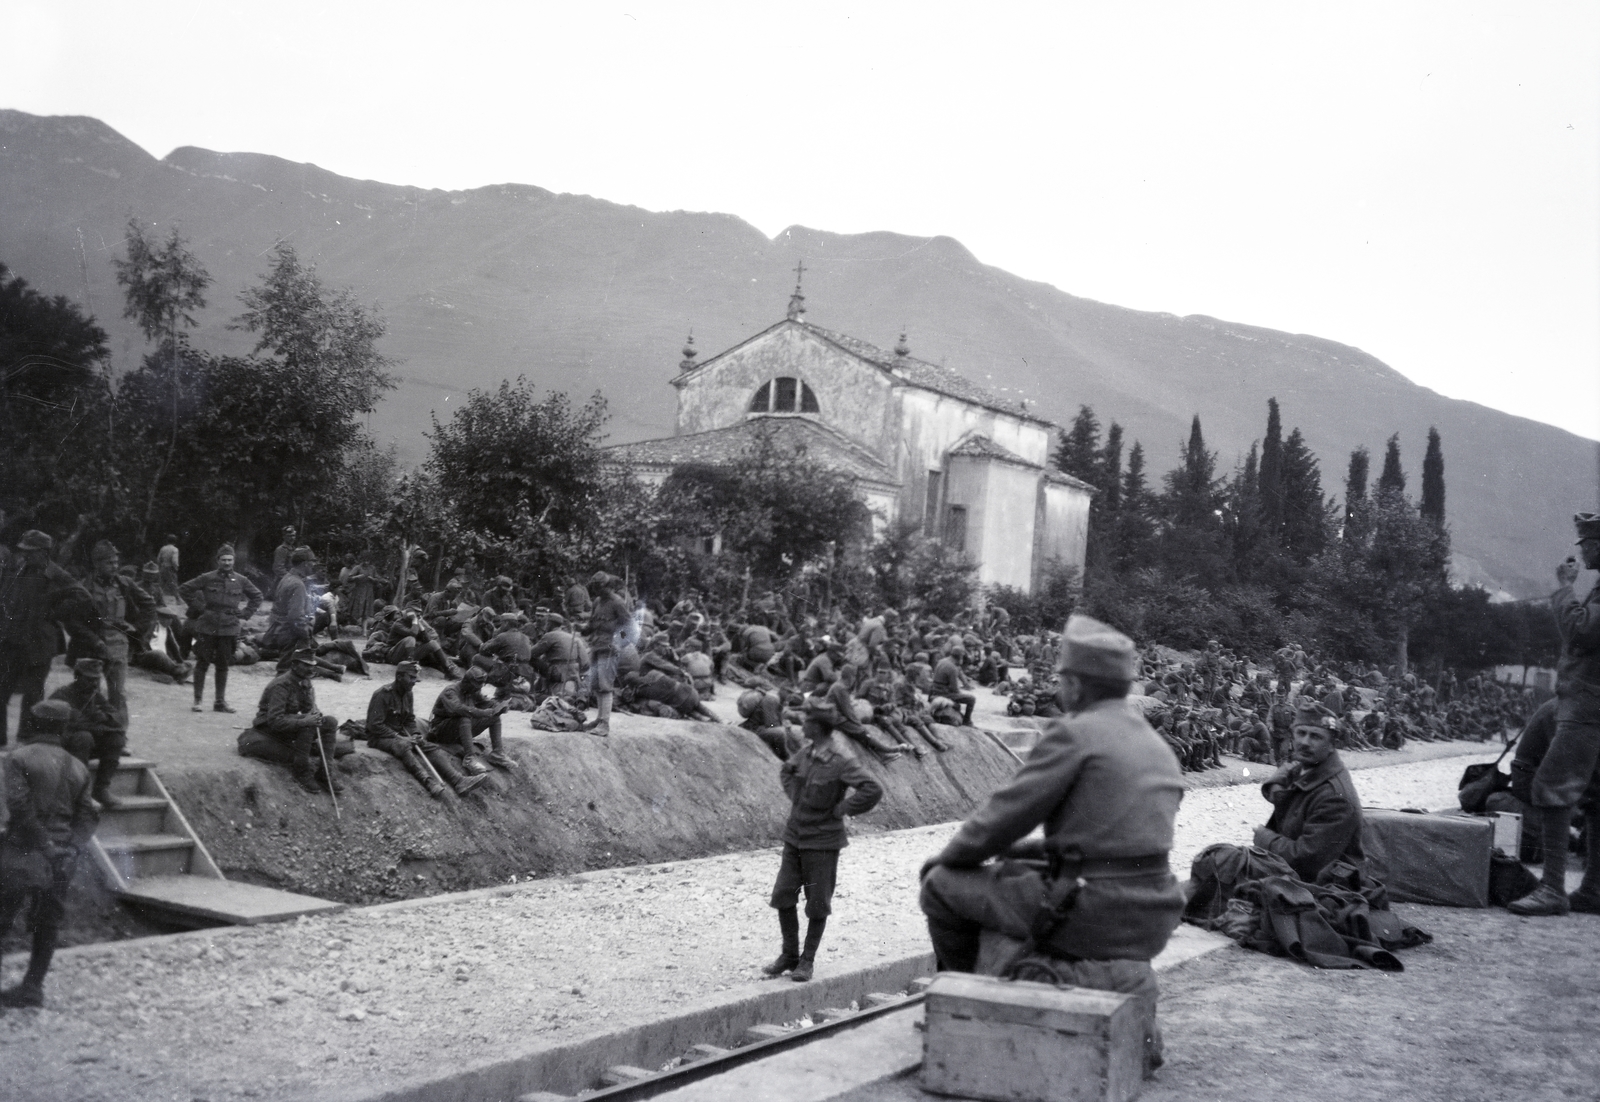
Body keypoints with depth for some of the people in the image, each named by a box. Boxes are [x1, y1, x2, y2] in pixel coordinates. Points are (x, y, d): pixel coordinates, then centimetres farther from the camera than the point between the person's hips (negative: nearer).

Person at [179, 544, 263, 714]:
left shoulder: (241, 580, 6)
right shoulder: (208, 578, -2)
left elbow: (257, 597, 19)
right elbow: (184, 589, 3)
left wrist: (244, 614, 9)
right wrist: (198, 608, -1)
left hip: (229, 628, 2)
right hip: (207, 627, -2)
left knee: (223, 665, 7)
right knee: (202, 663, 1)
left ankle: (220, 701, 14)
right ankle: (197, 700, 8)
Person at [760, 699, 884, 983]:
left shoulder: (841, 761, -20)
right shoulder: (807, 752, 1)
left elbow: (873, 790, -28)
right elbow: (786, 770, 23)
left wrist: (841, 810, -20)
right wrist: (794, 797, 9)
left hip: (822, 842, -6)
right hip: (794, 835, 7)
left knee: (817, 904, 6)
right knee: (783, 896, 7)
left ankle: (808, 960, 19)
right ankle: (789, 955, 21)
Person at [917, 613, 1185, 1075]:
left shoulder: (1075, 734, -10)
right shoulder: (1157, 744, 14)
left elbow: (1002, 816, -8)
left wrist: (944, 858, 10)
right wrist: (1028, 851, 27)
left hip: (1088, 916, -8)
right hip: (1152, 922, 8)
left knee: (942, 883, 5)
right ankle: (1135, 1003, 22)